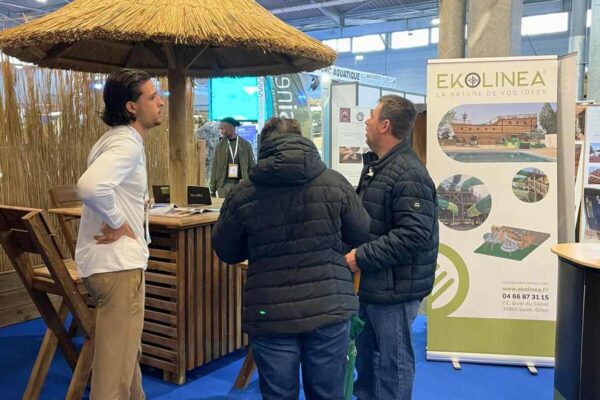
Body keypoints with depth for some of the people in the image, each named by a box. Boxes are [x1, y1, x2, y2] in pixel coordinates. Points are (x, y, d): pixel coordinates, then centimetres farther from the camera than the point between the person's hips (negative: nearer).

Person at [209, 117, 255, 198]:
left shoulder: (245, 145, 4)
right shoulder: (220, 145, 7)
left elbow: (251, 166, 5)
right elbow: (215, 167, 7)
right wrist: (212, 190, 3)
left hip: (241, 183, 0)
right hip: (224, 183, 1)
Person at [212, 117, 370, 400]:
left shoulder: (242, 194, -6)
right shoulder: (334, 182, -4)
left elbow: (226, 252, 7)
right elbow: (362, 235, 6)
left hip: (270, 314, -1)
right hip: (329, 309, 1)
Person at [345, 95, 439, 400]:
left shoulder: (409, 175, -20)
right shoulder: (375, 166, 12)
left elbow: (413, 236, -28)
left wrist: (361, 257, -24)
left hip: (394, 289, -9)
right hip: (370, 284, 10)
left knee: (392, 363, 7)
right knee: (365, 355, 23)